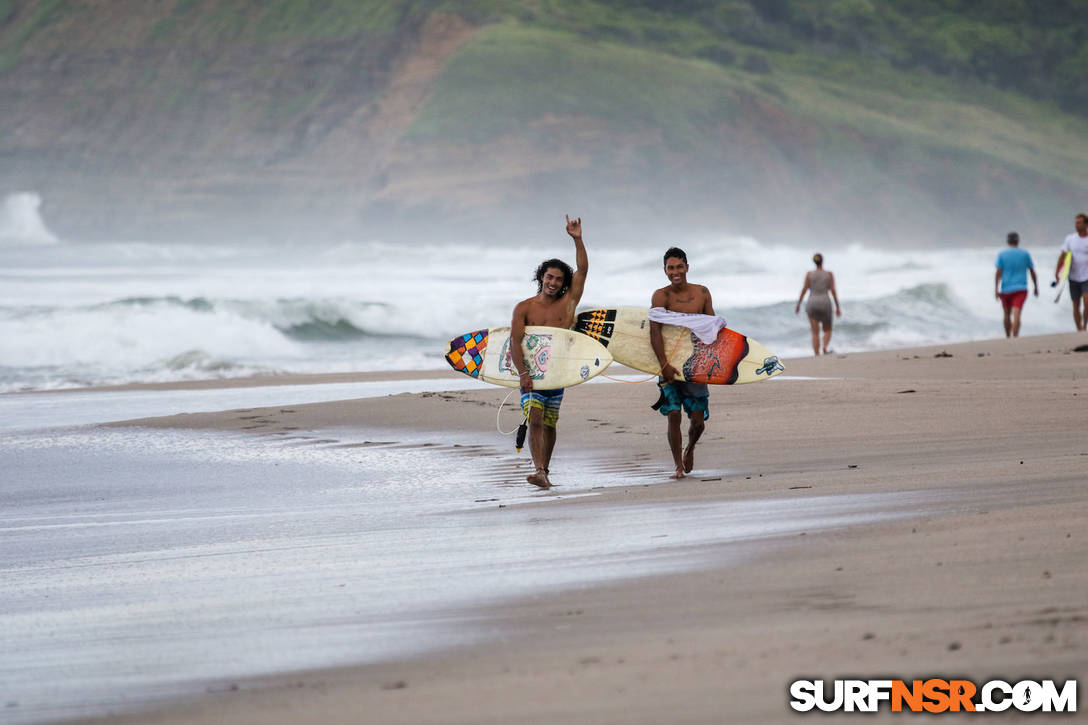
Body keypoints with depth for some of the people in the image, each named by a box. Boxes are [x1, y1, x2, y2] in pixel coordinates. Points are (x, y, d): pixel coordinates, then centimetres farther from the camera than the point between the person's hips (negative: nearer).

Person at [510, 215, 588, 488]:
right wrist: (522, 372, -18)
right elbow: (515, 342, -6)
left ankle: (544, 470, 20)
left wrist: (578, 240, -8)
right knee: (535, 420, -16)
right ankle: (539, 471, -25)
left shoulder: (567, 303, 6)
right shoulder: (524, 308, 1)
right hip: (532, 373, -2)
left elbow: (582, 270, 0)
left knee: (549, 424, 7)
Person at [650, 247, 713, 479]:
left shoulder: (702, 293, 3)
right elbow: (655, 331, -17)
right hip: (670, 364, -2)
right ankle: (678, 466, 3)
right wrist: (664, 364, -26)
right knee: (673, 415, -9)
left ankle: (689, 448, 34)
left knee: (698, 420, 2)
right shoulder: (661, 296, -8)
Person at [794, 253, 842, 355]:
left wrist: (798, 304, 10)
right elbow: (833, 291, -2)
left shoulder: (809, 274, 1)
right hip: (825, 304, 0)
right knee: (827, 331, 15)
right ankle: (825, 347, -15)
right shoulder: (829, 274, 1)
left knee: (815, 333, 2)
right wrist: (838, 307, 3)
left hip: (812, 304, 0)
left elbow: (804, 290, 0)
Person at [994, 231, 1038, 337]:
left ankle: (1008, 338, 29)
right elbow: (1032, 272, 7)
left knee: (1007, 314, 18)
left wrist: (996, 290, -9)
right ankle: (1015, 338, -28)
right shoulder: (1025, 254, 4)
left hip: (1006, 289, 1)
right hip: (1021, 289, -1)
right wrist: (1036, 287, 17)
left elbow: (998, 273, -8)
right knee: (1016, 315, -13)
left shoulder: (1002, 255, 1)